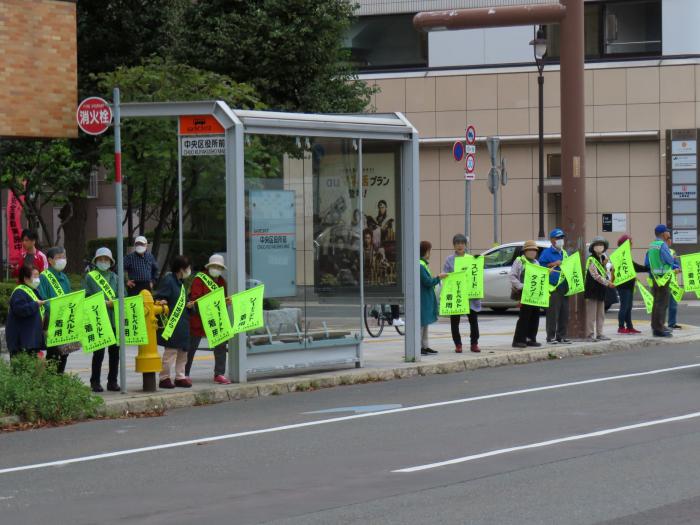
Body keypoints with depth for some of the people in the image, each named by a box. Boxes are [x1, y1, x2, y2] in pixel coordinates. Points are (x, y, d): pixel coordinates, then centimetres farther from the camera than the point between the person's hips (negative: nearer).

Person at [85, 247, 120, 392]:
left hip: (115, 319, 4)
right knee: (99, 352, -4)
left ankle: (112, 381, 14)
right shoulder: (90, 277, 4)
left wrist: (114, 303, -8)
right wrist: (105, 303, -14)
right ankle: (95, 382, 3)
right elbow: (88, 297, -3)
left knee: (115, 351, 6)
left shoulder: (114, 277, 16)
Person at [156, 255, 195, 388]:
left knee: (183, 350, 12)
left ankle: (180, 377, 19)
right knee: (171, 351, -7)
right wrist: (161, 303, -36)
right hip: (171, 323, -9)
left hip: (182, 323, 10)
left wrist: (188, 305, 7)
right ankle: (164, 378, -1)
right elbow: (159, 298, -16)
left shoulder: (181, 282, 16)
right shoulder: (168, 281, -11)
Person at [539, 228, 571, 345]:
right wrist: (553, 264, -15)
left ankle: (561, 336, 13)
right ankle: (551, 336, -4)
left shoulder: (564, 253, 20)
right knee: (553, 313, -8)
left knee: (564, 313, 7)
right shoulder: (546, 252, -2)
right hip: (553, 287, -7)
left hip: (564, 287, 7)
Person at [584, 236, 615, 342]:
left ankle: (599, 334, 16)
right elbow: (596, 276, -18)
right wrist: (607, 283, -19)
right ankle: (590, 334, -6)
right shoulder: (591, 260, -11)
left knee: (601, 314, 11)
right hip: (592, 289, -8)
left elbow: (606, 272, 21)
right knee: (591, 314, -7)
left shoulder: (604, 258, 13)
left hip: (601, 290, 8)